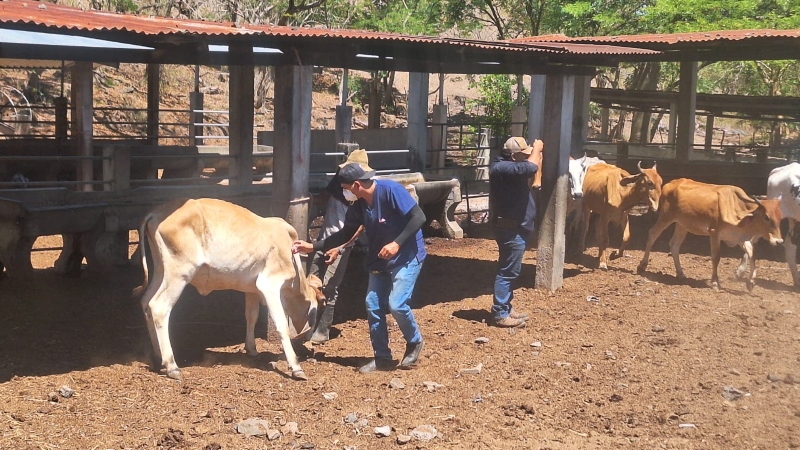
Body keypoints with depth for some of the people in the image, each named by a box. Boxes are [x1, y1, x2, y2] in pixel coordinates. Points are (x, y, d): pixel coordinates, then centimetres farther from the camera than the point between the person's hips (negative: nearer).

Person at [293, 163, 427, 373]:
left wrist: (397, 243, -27)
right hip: (379, 261, 7)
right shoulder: (358, 206, 0)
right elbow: (344, 235, 11)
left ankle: (415, 342, 12)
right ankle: (382, 357, 14)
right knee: (373, 305, 3)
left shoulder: (391, 190, -22)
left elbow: (418, 217, -23)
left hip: (407, 257, -7)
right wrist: (313, 246, 5)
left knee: (397, 304, -17)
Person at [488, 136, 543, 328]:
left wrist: (537, 152, 6)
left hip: (515, 229, 11)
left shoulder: (510, 167, 13)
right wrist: (536, 149, -10)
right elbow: (531, 167, -29)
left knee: (509, 271, 17)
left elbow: (532, 170, 20)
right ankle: (500, 314, -2)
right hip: (511, 230, -11)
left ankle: (505, 308, 27)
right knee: (507, 272, -6)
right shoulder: (502, 168, -21)